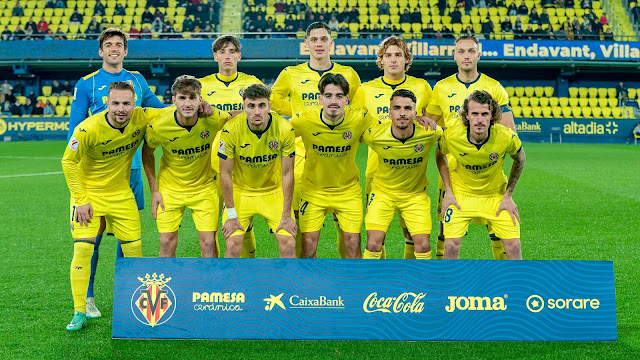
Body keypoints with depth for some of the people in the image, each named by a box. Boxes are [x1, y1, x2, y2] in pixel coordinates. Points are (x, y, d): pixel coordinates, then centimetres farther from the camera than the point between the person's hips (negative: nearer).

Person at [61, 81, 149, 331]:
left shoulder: (142, 119, -16)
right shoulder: (88, 129, -25)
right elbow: (68, 161, -12)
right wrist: (80, 200, -14)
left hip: (121, 193, 3)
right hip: (88, 192, -3)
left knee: (134, 249, 4)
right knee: (82, 248, -11)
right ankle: (80, 313, 1)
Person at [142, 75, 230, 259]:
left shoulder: (214, 118, -21)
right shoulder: (158, 124, -20)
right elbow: (147, 152, -1)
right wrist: (154, 191, -2)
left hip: (204, 187, 0)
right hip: (170, 188, 0)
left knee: (209, 243, -3)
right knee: (167, 243, 1)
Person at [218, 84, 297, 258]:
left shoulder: (285, 129, -19)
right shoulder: (231, 130, -22)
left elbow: (287, 174, -11)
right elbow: (225, 174, -12)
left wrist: (286, 215, -9)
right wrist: (232, 215, -11)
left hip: (274, 191, 1)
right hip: (241, 191, -1)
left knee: (288, 245, -7)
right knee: (233, 245, -10)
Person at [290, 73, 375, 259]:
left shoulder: (360, 119, -17)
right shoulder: (304, 120, -18)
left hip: (348, 190, 0)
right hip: (313, 190, 0)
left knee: (353, 242, -1)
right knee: (308, 243, -2)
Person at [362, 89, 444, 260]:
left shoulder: (429, 133, -20)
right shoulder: (374, 135, -22)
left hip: (416, 194, 1)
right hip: (382, 192, -1)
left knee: (423, 245, -6)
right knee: (373, 245, -11)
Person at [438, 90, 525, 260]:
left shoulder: (507, 137, -24)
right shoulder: (451, 135, -24)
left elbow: (520, 160, -2)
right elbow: (439, 155, 0)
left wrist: (508, 196, -4)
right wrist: (448, 191, -4)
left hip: (496, 194, 1)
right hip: (461, 194, 0)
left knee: (514, 247, -6)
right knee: (451, 246, -11)